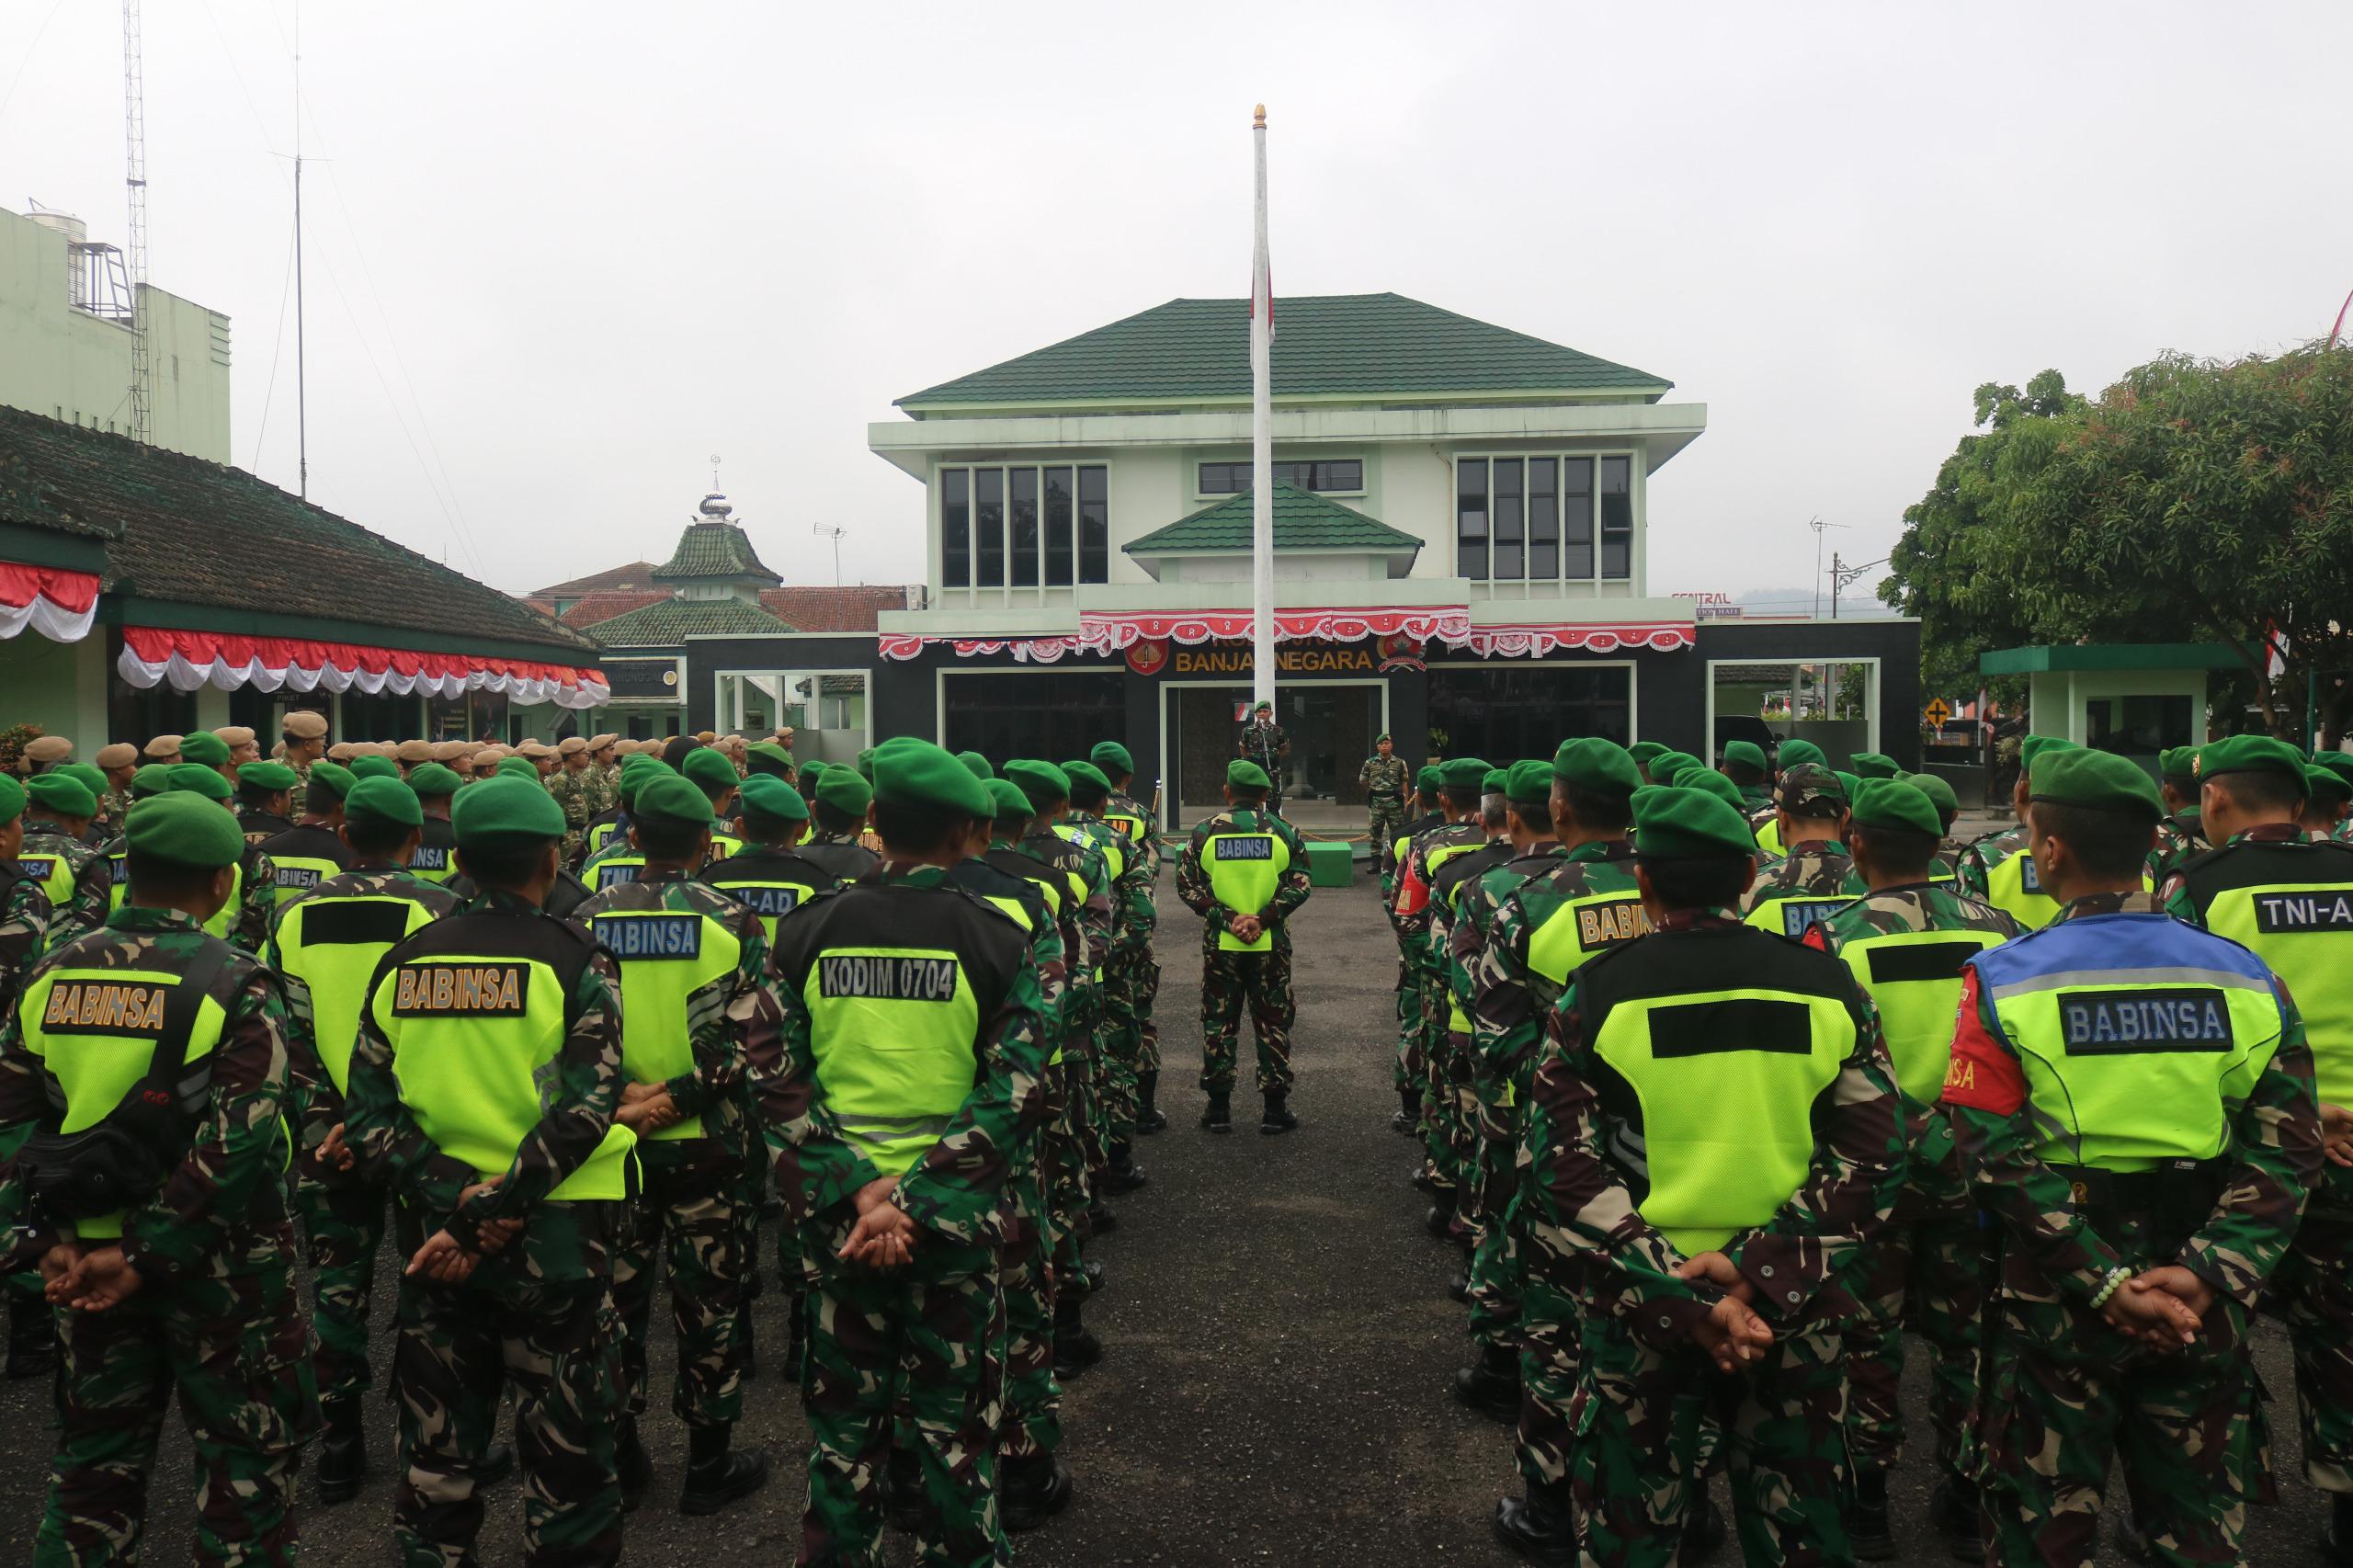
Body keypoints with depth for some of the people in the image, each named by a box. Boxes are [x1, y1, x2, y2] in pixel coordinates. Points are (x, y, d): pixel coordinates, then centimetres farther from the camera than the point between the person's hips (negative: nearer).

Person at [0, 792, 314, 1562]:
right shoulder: (235, 985, -16)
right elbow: (237, 1141, -22)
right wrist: (149, 1258, -15)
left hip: (88, 1258, 5)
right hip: (215, 1262, -5)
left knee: (95, 1454, 21)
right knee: (248, 1451, 11)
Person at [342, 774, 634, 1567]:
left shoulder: (403, 963, 3)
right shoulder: (574, 959, -10)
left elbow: (367, 1114, -3)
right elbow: (583, 1109, -20)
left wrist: (451, 1197, -10)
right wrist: (486, 1220, -17)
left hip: (432, 1230, 4)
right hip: (553, 1234, -4)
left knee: (435, 1444, 18)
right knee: (564, 1444, 9)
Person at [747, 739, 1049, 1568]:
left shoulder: (808, 929, -3)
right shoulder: (994, 938, -9)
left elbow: (775, 1080, -7)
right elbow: (1018, 1093, -15)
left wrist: (854, 1192, -11)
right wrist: (912, 1202, -16)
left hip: (834, 1215, 2)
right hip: (956, 1218, -2)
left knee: (843, 1421, 18)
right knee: (954, 1422, 14)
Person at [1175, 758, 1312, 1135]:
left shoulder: (1206, 830, -1)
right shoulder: (1281, 830, -1)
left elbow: (1187, 884, -5)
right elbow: (1300, 884, -6)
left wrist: (1225, 918, -9)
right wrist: (1263, 918, -10)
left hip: (1220, 944, 0)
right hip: (1271, 945, 0)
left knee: (1218, 1022, 10)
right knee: (1273, 1023, 9)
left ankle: (1218, 1107, 13)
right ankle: (1276, 1109, 12)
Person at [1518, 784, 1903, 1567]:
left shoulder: (1597, 994, -9)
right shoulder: (1828, 987, -2)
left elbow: (1562, 1178, -15)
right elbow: (1873, 1160, -7)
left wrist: (1680, 1300, -16)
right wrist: (1759, 1273, -14)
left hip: (1641, 1316, -2)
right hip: (1795, 1315, 2)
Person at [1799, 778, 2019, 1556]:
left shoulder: (1834, 938, -14)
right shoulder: (1997, 926, -4)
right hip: (1975, 1171, 3)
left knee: (1870, 1337, 12)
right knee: (1965, 1330, 18)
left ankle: (1868, 1506, 23)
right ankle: (1965, 1499, 30)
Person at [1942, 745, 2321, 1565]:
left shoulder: (2005, 980, -11)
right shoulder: (2244, 977, -2)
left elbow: (1997, 1152, -18)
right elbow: (2286, 1150, -8)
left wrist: (2103, 1279, -15)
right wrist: (2209, 1274, -11)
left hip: (2054, 1307, -3)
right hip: (2203, 1310, 3)